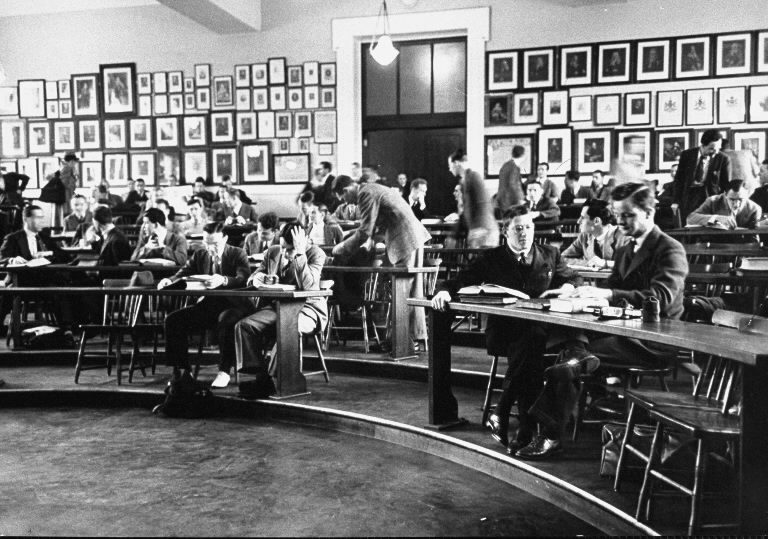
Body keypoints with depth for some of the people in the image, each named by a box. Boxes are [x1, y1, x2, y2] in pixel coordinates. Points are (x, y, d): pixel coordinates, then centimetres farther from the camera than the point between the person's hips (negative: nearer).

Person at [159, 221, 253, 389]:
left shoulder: (238, 254, -5)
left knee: (226, 320, -39)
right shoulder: (199, 255, 11)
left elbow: (243, 279, -22)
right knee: (173, 320, -13)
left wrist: (223, 280, -42)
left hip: (233, 305, -5)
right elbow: (183, 274, 5)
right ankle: (182, 369, -4)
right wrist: (170, 280, -19)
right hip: (208, 305, 5)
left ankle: (224, 371, -26)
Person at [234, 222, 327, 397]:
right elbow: (252, 278, 16)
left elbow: (308, 285, -21)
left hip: (306, 308, -5)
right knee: (243, 326, -20)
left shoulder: (315, 254, -5)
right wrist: (257, 278, -10)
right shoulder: (272, 252, 10)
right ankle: (261, 378, -21)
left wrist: (299, 253, -24)